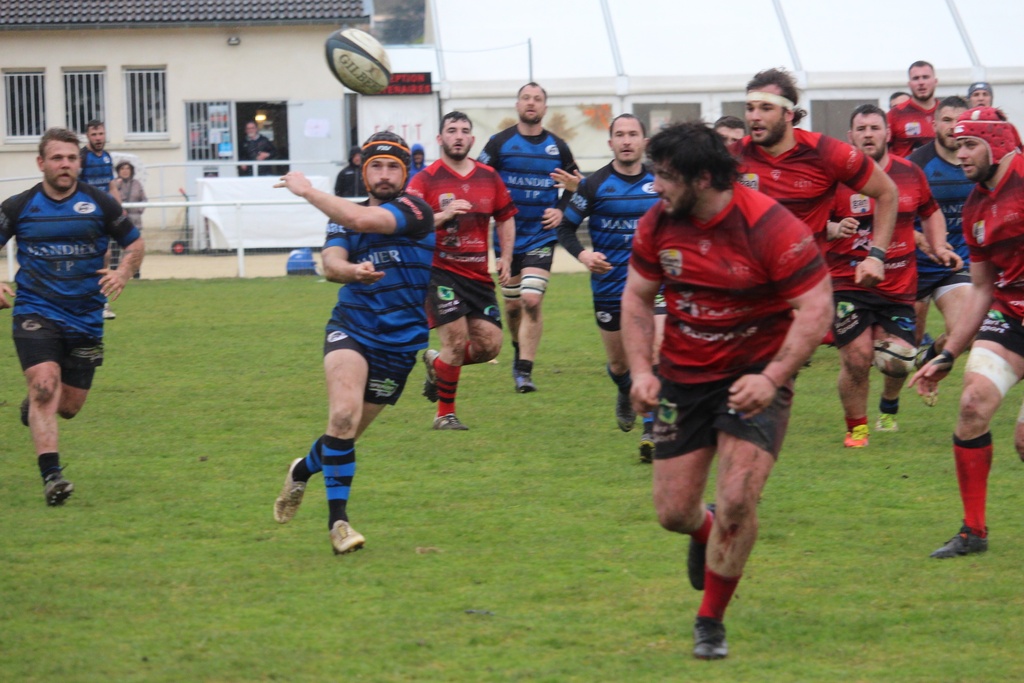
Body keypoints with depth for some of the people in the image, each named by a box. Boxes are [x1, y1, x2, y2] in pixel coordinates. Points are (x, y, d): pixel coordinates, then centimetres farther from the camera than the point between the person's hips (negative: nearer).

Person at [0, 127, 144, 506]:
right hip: (35, 314, -2)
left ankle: (32, 405, 45)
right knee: (45, 385, -23)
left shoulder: (100, 203, 0)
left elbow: (135, 243, 11)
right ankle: (51, 476, -26)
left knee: (68, 406, 8)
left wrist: (123, 272, -8)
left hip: (85, 319, 2)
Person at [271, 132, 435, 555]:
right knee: (344, 415, -24)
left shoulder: (415, 211, -8)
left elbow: (361, 220, -24)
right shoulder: (344, 216, 7)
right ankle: (337, 518, -15)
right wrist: (350, 270, -35)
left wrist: (306, 190, -14)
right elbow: (330, 263, -11)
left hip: (400, 344, -1)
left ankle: (304, 469, 42)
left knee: (347, 433, 9)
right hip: (350, 329, 1)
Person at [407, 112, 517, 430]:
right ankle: (445, 414, 3)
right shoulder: (425, 179, -5)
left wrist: (505, 258, 10)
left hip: (478, 274, 5)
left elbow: (506, 218, 21)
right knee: (457, 341, -14)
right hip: (440, 271, -5)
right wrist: (443, 216, -25)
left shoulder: (489, 177, 10)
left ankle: (437, 363, 28)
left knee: (490, 344, -2)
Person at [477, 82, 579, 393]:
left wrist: (562, 212, 0)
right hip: (507, 236, 1)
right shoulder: (500, 143, -1)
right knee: (513, 304, 9)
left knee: (532, 301, -15)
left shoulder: (557, 147, 4)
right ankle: (521, 353, 36)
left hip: (541, 236, -1)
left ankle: (524, 371, -13)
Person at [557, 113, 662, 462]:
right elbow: (566, 227, 0)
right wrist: (582, 254, -17)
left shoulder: (660, 183, 2)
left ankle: (651, 430, -11)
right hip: (609, 285, 0)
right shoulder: (595, 184, -5)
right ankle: (626, 394, 48)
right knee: (618, 362, 12)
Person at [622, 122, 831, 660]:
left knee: (736, 501, -17)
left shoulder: (770, 227, -21)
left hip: (754, 377, -4)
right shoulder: (658, 224, -5)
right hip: (683, 376, 5)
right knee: (673, 511, 5)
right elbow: (637, 296, 8)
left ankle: (711, 621, 3)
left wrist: (772, 378, -26)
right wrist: (641, 369, -5)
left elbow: (816, 306, -18)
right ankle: (705, 535, 45)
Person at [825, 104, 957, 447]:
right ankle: (856, 428, 11)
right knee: (857, 358, -12)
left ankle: (889, 405, 32)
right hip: (848, 284, -3)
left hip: (899, 287, 3)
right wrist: (834, 230, -24)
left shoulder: (910, 173, 6)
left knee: (898, 361, -4)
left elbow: (931, 212, 24)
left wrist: (939, 246, 9)